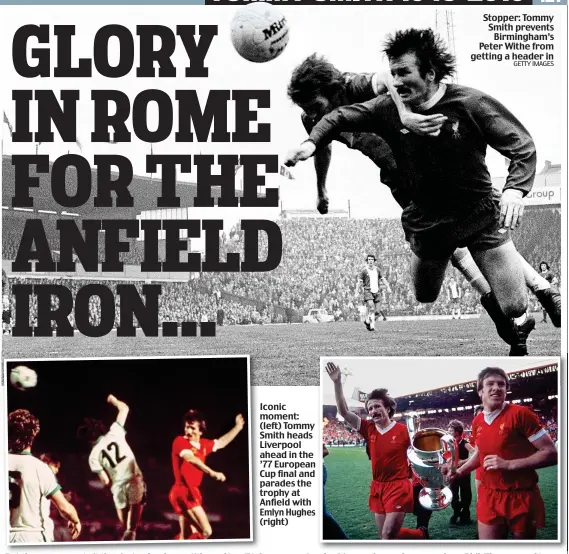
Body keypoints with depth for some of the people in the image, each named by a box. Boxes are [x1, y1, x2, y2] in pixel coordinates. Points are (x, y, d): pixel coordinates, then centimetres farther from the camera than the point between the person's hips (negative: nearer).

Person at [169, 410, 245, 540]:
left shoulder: (203, 444, 11)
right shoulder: (180, 441, -12)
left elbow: (221, 442, 28)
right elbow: (191, 459, -29)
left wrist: (238, 427, 30)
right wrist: (211, 473, -42)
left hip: (191, 492, 9)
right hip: (184, 492, -9)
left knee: (187, 536, 13)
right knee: (206, 531, -14)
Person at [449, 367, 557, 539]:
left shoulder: (521, 413, -14)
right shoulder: (477, 422, 6)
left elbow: (551, 454, -16)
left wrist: (508, 464, -22)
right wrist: (459, 472, 10)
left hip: (521, 498, -5)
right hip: (489, 497, 5)